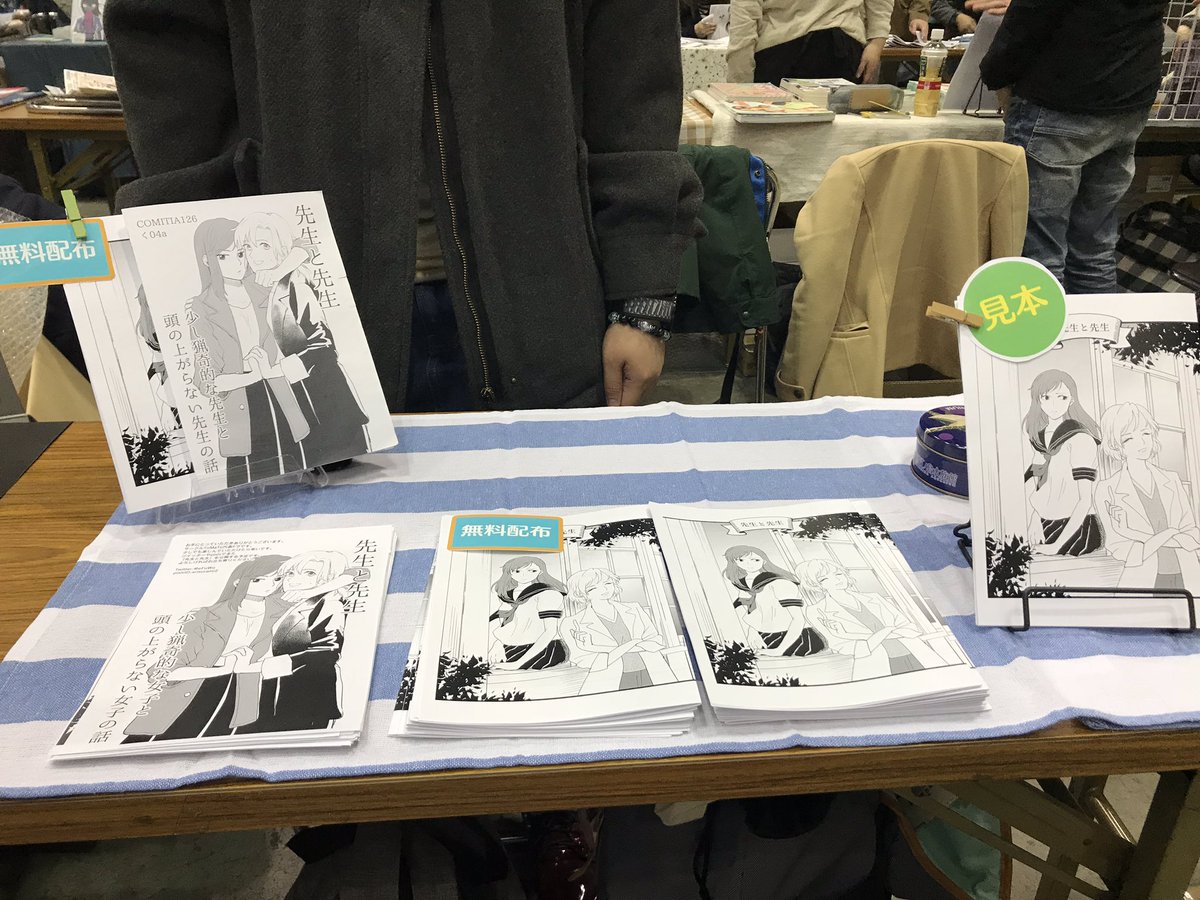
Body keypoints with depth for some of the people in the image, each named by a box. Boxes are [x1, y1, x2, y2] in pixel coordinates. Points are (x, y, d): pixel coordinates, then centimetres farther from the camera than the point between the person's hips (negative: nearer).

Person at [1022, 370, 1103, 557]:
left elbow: (1085, 500, -17)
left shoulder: (1080, 439, -15)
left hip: (1077, 529, -6)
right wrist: (1035, 519, -10)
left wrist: (1056, 546, -20)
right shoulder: (1041, 437, 6)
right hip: (1046, 526, 6)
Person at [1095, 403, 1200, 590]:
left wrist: (1147, 539, -9)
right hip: (1143, 582, -3)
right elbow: (1119, 548, -1)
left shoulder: (1172, 480, 10)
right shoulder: (1107, 491, 0)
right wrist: (1168, 534, -9)